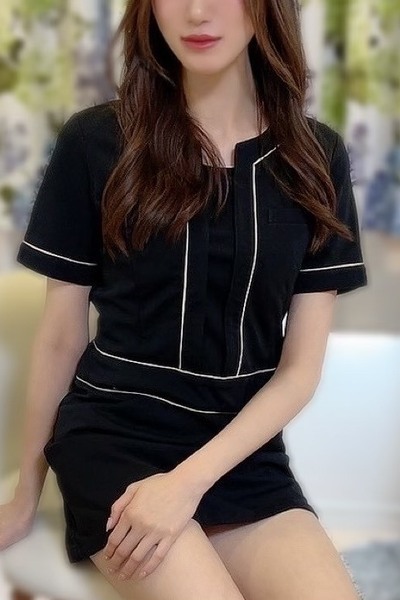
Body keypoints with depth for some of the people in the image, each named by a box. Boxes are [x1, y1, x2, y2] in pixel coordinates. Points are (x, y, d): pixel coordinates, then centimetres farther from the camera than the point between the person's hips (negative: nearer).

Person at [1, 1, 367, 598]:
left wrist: (191, 478, -13)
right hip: (114, 434, -2)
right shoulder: (97, 141, -4)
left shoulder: (315, 157, 0)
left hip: (245, 449, 3)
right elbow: (62, 337, 3)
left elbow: (301, 367, -1)